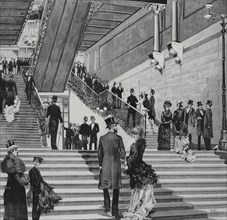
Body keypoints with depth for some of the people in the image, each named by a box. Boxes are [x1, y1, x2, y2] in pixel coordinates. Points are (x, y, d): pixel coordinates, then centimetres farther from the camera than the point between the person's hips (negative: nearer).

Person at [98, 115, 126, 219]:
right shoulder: (118, 138, -8)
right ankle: (115, 211, 7)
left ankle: (107, 204, 6)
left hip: (105, 165, 2)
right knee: (116, 188, 6)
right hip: (116, 165, -2)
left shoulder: (102, 138, 1)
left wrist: (100, 165, 14)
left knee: (105, 184, 20)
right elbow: (122, 153, -7)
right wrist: (121, 157, 15)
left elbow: (99, 153, 5)